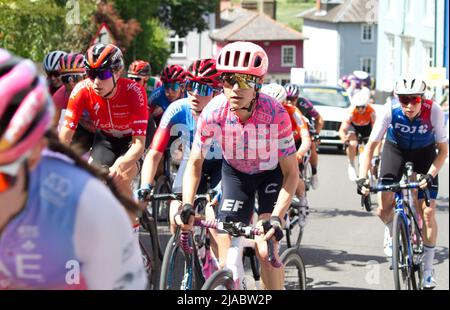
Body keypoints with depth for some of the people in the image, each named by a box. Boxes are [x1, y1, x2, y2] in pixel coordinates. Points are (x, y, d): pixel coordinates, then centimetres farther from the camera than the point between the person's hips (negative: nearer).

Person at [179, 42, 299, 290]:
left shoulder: (275, 114, -33)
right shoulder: (213, 113, -28)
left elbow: (291, 172, -25)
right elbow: (195, 163, -14)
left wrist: (276, 217, -37)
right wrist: (187, 206, -28)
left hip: (271, 172, -2)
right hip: (235, 172, 2)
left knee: (266, 251, -19)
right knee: (226, 263, -7)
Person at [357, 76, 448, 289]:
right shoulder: (390, 111, -31)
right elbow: (371, 146, -23)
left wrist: (430, 175, -33)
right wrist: (362, 178, -33)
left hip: (424, 153, 0)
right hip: (396, 150, 1)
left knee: (428, 213, -8)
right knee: (383, 210, -11)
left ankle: (428, 269, 7)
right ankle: (391, 231, 27)